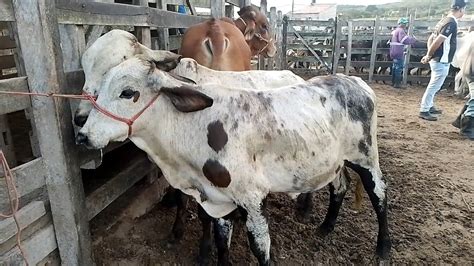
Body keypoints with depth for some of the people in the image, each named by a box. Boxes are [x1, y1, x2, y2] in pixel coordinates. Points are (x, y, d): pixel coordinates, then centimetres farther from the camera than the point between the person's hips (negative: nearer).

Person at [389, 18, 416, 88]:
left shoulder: (396, 30, 18)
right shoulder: (401, 31, -13)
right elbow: (405, 40, -25)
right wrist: (413, 40, -14)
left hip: (394, 52, 10)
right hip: (399, 53, -10)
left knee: (395, 67, 16)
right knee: (399, 68, -5)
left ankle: (393, 82, 23)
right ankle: (397, 83, -3)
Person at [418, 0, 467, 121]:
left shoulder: (444, 20, 12)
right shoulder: (452, 23, -17)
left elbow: (431, 39, 13)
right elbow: (438, 41, -24)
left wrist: (429, 55, 6)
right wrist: (429, 56, -13)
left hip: (437, 60, 10)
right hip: (442, 61, -10)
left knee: (433, 85, 19)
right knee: (434, 86, -5)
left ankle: (429, 107, 30)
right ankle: (424, 111, 0)